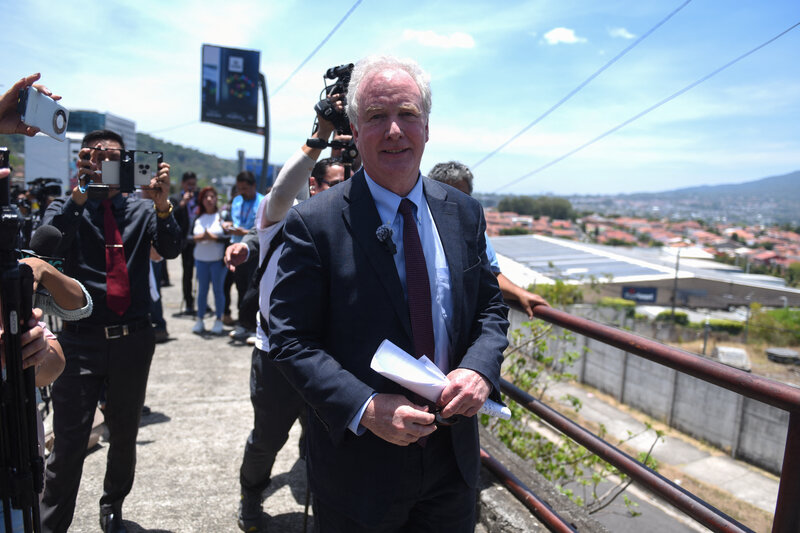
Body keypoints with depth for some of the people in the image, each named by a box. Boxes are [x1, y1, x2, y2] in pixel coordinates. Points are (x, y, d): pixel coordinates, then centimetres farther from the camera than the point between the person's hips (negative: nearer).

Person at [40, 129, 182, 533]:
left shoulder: (143, 210, 6)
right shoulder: (67, 208, 3)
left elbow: (170, 250, -11)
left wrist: (163, 205, -28)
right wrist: (80, 194, -28)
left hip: (132, 337, 2)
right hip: (81, 341, -2)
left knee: (124, 434, 16)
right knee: (69, 443, -1)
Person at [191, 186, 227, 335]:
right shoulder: (198, 218, 10)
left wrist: (213, 237, -19)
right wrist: (199, 237, -11)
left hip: (218, 259, -4)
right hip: (201, 258, 4)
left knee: (218, 289, 3)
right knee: (202, 289, 8)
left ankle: (218, 320, 12)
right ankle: (200, 320, 15)